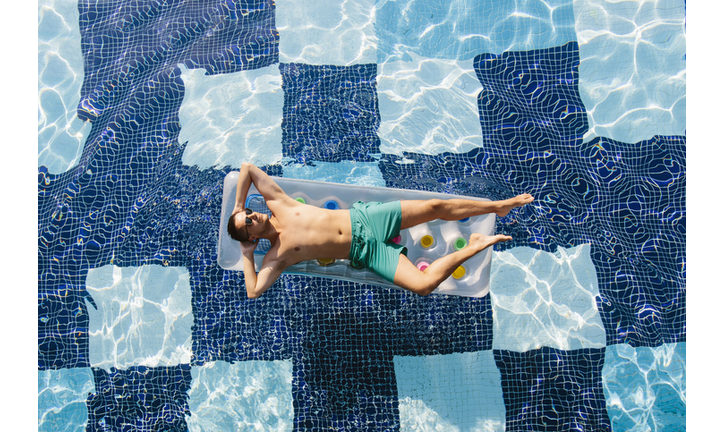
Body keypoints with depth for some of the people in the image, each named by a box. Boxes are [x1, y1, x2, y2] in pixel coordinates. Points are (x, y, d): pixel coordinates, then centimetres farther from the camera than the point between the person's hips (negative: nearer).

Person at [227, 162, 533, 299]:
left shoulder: (277, 204, 4)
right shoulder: (276, 256, -5)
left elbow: (247, 168, 7)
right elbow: (253, 293, -13)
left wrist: (238, 205, 8)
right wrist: (247, 255, -6)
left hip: (364, 216, 3)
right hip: (365, 251, -3)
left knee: (434, 207, -8)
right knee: (424, 284, -22)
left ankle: (499, 205, 10)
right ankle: (473, 248, 0)